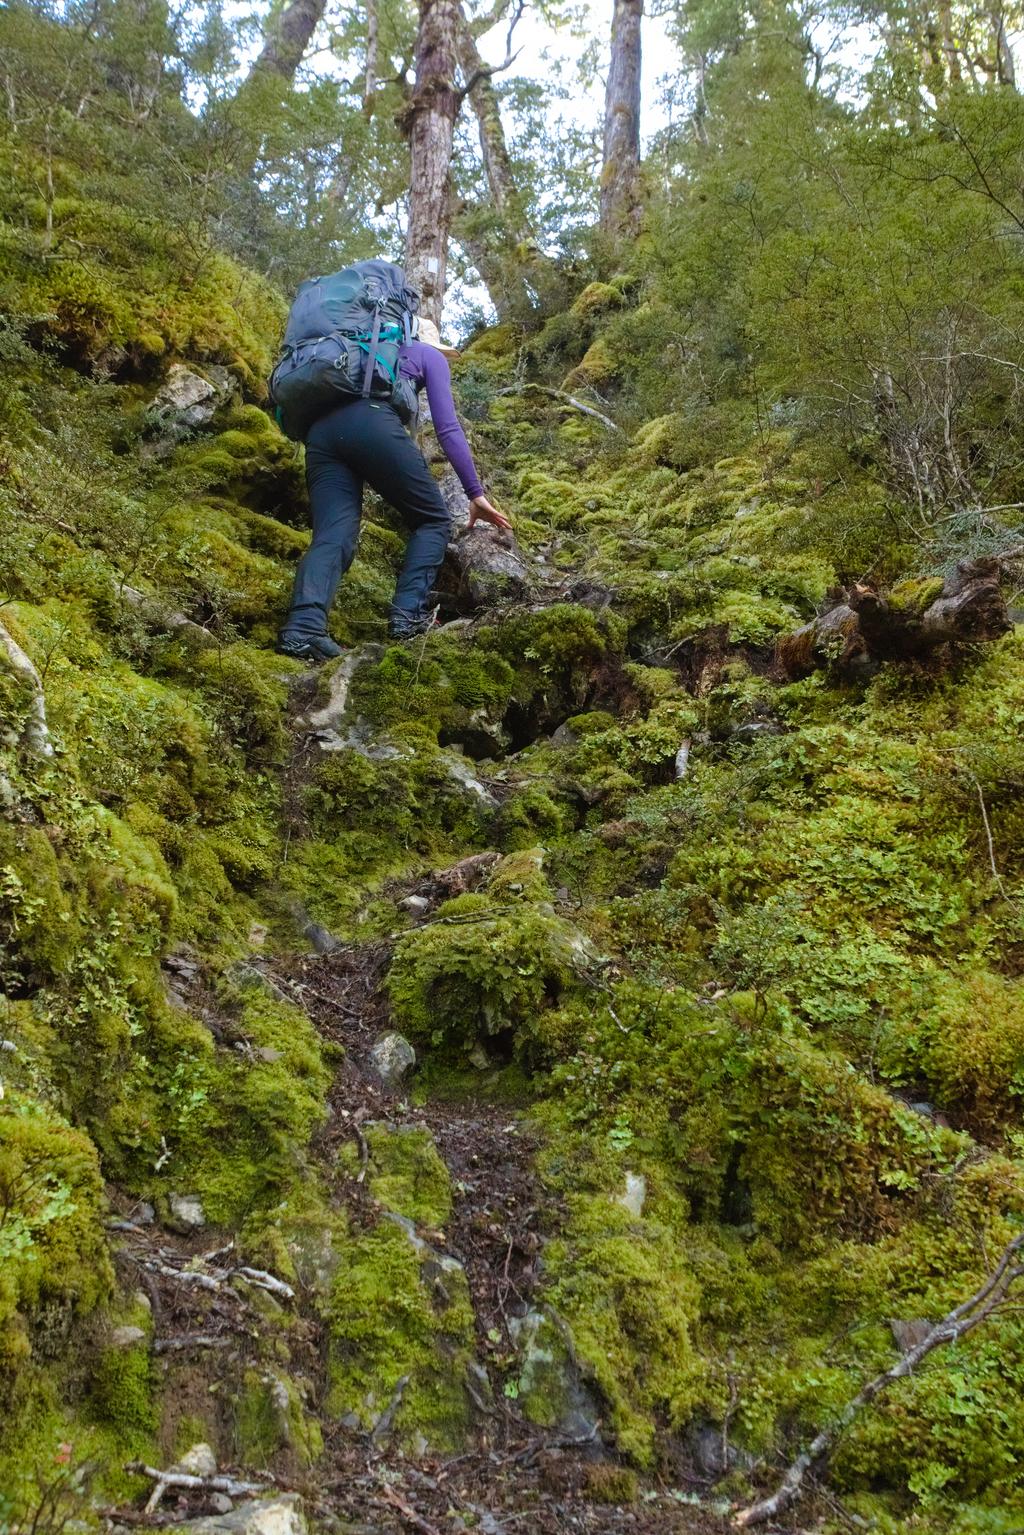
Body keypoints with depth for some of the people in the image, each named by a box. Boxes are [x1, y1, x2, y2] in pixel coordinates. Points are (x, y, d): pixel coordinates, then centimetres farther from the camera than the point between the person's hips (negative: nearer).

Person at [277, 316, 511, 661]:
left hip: (320, 432, 5)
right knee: (433, 519, 11)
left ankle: (303, 627, -33)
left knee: (332, 536, -8)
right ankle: (409, 614, -9)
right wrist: (476, 493, 13)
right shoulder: (430, 355, 25)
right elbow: (447, 428, 13)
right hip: (372, 424, -5)